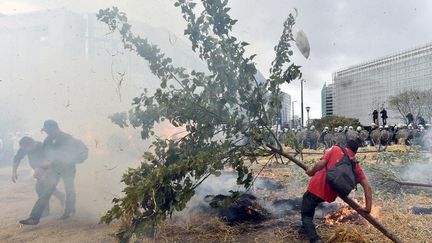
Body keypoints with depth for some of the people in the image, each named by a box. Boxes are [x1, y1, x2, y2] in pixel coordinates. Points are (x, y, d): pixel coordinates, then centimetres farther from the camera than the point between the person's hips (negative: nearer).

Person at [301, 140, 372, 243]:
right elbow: (367, 187, 2)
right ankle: (308, 226, 41)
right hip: (329, 195, 5)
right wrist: (368, 207, 5)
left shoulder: (335, 149, 0)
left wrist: (311, 171, 5)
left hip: (317, 187, -5)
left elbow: (321, 164, -14)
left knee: (306, 215, 6)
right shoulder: (356, 165, 9)